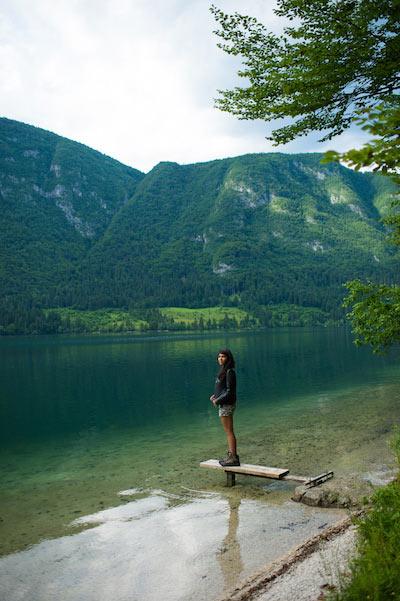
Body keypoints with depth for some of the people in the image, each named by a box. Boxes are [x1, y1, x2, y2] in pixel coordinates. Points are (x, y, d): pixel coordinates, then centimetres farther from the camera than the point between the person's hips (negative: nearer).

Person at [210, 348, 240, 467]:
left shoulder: (229, 372, -17)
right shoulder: (224, 370, 12)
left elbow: (230, 391, -19)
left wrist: (217, 401, -12)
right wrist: (215, 395, 8)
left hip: (226, 404, -10)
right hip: (224, 404, 10)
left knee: (229, 432, -4)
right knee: (228, 431, 15)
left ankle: (233, 458, 2)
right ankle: (231, 455, 23)